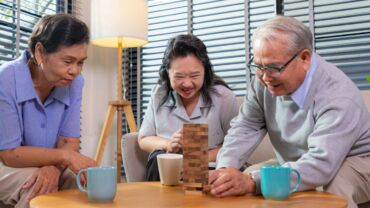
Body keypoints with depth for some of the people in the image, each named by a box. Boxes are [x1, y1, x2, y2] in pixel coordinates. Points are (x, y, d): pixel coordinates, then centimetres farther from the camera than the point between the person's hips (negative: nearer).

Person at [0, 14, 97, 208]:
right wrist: (64, 156, -31)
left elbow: (70, 142, -8)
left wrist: (54, 167, -29)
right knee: (41, 190, -31)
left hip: (47, 166, 4)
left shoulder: (74, 82, -10)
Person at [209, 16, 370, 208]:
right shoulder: (265, 80, -12)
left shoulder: (337, 96, -32)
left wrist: (252, 182, -51)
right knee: (239, 184, -12)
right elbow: (245, 127, -8)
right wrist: (225, 168, -28)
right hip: (296, 163, 5)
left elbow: (321, 165, -40)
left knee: (334, 190, -35)